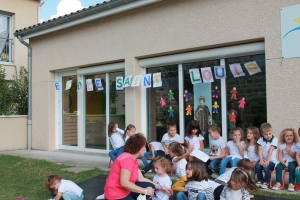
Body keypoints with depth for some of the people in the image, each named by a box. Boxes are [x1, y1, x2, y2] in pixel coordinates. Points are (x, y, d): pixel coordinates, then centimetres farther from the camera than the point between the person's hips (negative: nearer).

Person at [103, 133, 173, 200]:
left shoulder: (133, 159, 10)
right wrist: (145, 191, -24)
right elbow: (124, 183, -30)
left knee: (150, 186, 5)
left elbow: (141, 178, 9)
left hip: (125, 191, 10)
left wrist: (160, 187, 7)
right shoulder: (127, 159, -22)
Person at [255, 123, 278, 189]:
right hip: (263, 159, 4)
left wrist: (267, 161, -23)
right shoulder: (260, 140, 4)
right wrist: (261, 161, -17)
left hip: (272, 160, -3)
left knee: (266, 167, -31)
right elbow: (260, 151, -4)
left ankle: (267, 182, -7)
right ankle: (260, 180, 0)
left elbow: (270, 151, -16)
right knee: (257, 166, -24)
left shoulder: (274, 139, -8)